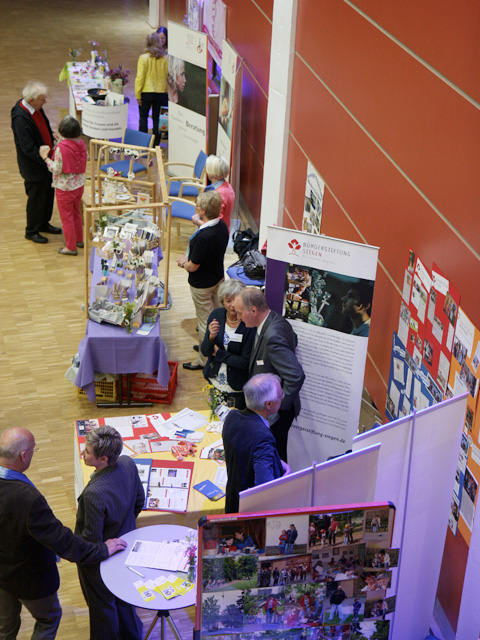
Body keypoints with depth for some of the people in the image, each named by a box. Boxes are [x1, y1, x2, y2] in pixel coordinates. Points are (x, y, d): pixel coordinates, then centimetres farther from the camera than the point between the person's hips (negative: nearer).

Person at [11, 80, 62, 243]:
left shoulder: (36, 108, -4)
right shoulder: (20, 118, -30)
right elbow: (28, 149, -28)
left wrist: (51, 134, 0)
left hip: (45, 160, 9)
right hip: (33, 168, -9)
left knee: (49, 193, 22)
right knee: (36, 198, 8)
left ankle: (43, 224, 43)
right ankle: (31, 231, 27)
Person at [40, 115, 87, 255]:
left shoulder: (61, 148, -25)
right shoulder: (81, 144, -5)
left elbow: (56, 169, -22)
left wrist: (45, 157, -8)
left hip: (65, 187, -7)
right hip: (79, 184, 7)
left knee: (66, 217, 7)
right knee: (76, 213, 24)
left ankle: (71, 247, 15)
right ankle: (79, 239, 38)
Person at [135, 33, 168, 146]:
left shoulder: (143, 58, -12)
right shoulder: (165, 58, -5)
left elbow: (140, 77, -12)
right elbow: (168, 76, 1)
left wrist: (138, 95, -5)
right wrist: (166, 91, 13)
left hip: (146, 92, -2)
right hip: (161, 91, 2)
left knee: (143, 117, 13)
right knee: (157, 118, 11)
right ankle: (155, 143, 14)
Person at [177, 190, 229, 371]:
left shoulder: (204, 237, -36)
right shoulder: (222, 226, -8)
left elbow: (193, 267, -25)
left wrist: (183, 262, -3)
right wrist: (188, 257, 7)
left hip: (202, 284, -9)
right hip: (218, 277, 9)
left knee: (205, 321, 8)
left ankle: (204, 360, 24)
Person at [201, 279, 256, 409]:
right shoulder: (216, 315, -8)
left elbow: (246, 363, -22)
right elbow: (205, 352, -5)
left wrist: (219, 354, -14)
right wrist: (211, 336, -26)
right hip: (214, 380, 5)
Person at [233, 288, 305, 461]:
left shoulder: (273, 337, -31)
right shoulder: (276, 320, -1)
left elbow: (296, 376, -34)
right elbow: (293, 339, 21)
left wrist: (278, 406, -22)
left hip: (275, 413, -9)